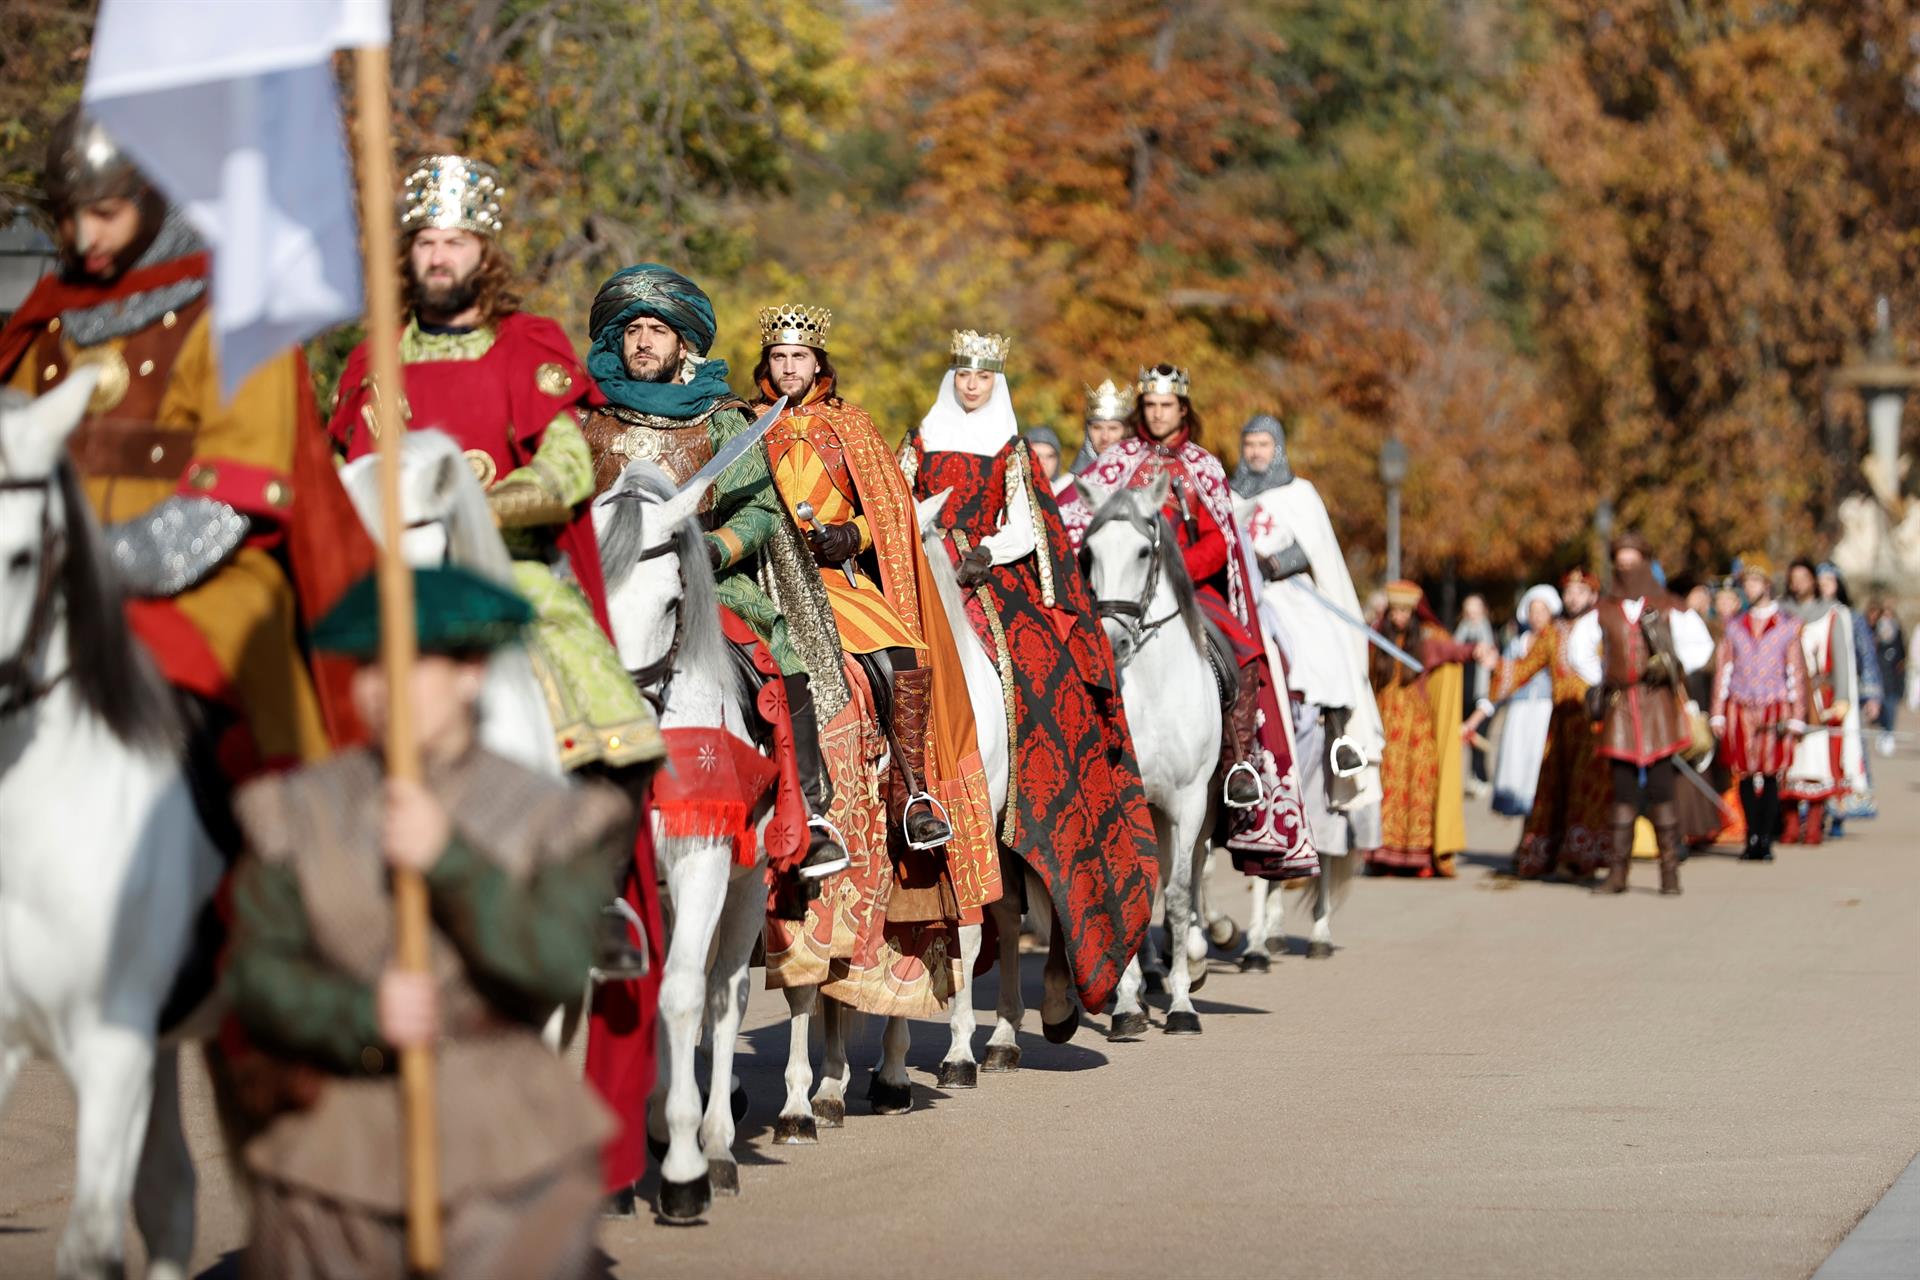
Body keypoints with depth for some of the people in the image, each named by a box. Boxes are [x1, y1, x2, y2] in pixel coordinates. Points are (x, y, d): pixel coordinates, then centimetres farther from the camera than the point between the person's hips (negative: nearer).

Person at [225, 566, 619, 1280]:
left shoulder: (552, 818, 2)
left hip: (503, 1168, -2)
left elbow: (556, 968, -12)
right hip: (331, 1160, 2)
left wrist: (447, 860, -20)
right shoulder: (299, 812, 5)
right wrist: (363, 1014, -22)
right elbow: (258, 979, -4)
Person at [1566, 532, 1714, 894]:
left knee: (1661, 789, -7)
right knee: (1624, 791, 1)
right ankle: (1617, 873, 2)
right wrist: (1600, 678, 13)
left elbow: (1701, 645, 5)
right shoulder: (1605, 611, 11)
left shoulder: (1668, 607, 5)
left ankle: (1670, 871, -2)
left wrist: (1670, 664, -8)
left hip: (1658, 703, -2)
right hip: (1620, 708, 2)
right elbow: (1578, 648, 22)